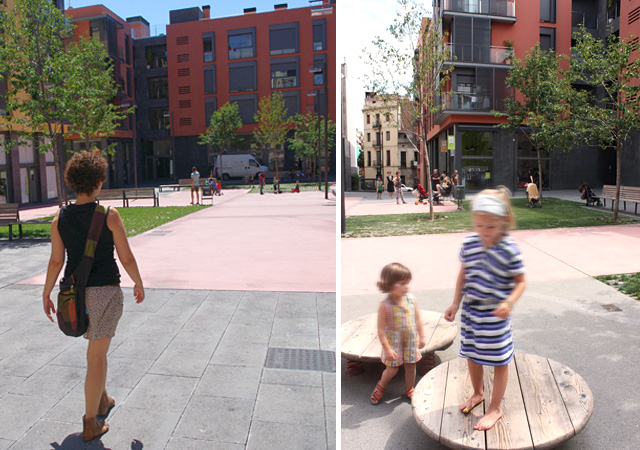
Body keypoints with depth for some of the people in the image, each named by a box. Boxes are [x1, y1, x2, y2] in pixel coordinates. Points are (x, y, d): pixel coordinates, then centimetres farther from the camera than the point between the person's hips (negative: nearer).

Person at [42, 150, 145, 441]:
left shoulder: (60, 218, -1)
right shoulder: (109, 216, -13)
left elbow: (56, 261, 1)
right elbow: (126, 258, -8)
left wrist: (46, 294, 13)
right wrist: (138, 284, 7)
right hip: (104, 291, -5)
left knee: (98, 349, 26)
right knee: (96, 357, 5)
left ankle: (102, 401, 42)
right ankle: (90, 424, 16)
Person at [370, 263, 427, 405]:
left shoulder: (411, 299, -9)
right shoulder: (385, 306, -23)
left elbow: (417, 318, 4)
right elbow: (381, 329, -19)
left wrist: (422, 336, 8)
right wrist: (387, 349, -18)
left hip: (411, 341, 4)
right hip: (394, 343, -4)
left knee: (411, 366, 16)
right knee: (392, 370, 6)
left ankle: (409, 389, 41)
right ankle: (381, 387, 36)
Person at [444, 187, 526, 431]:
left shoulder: (509, 250, -18)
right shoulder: (469, 243, -5)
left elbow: (520, 282, -10)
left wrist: (509, 302, -27)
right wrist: (456, 303, 8)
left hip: (495, 315, -5)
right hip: (471, 311, 5)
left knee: (499, 361, 10)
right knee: (471, 355, 20)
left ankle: (495, 408, 29)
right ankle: (477, 393, 46)